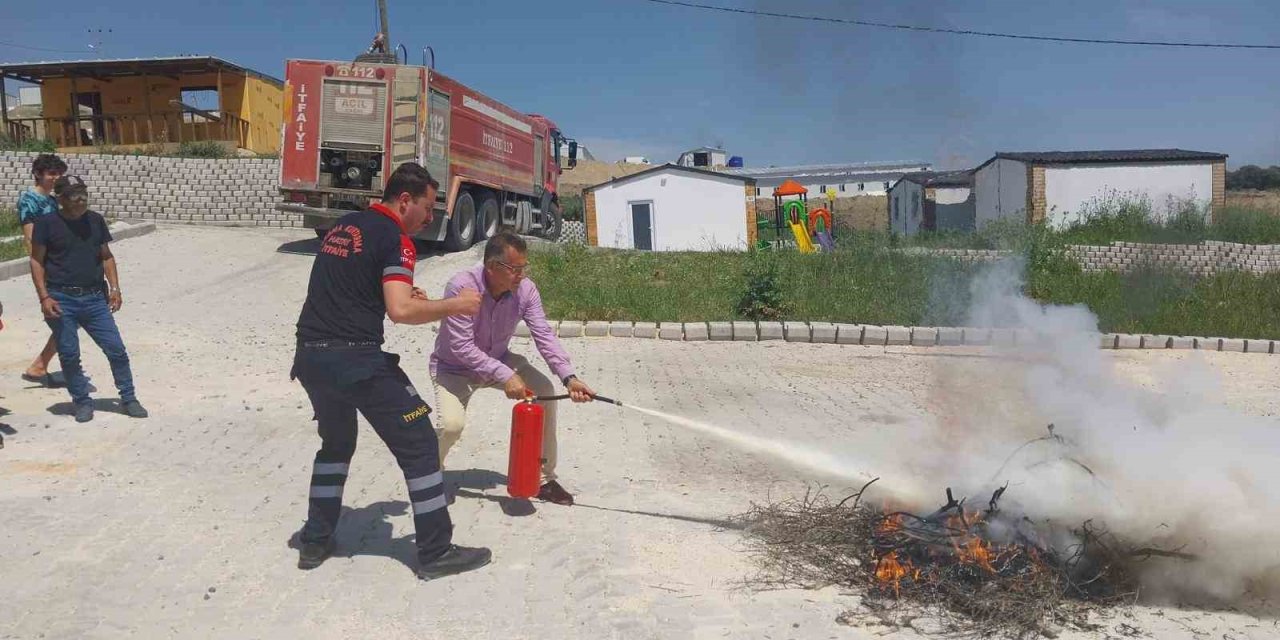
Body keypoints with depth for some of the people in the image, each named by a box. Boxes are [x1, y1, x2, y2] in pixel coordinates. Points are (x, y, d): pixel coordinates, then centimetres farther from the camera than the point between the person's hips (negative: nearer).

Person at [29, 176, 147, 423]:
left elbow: (106, 257, 14)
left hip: (95, 298, 3)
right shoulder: (46, 223, -3)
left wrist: (114, 288, 3)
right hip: (61, 300, -2)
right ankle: (82, 402, 18)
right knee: (69, 355, 3)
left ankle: (129, 399, 12)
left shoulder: (96, 221, 7)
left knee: (116, 349, 0)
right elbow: (37, 262, -1)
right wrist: (44, 297, -9)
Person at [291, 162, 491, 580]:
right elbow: (400, 311, -20)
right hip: (355, 358, -8)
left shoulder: (343, 226, 17)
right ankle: (436, 553, 6)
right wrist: (454, 305, -7)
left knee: (336, 442, 27)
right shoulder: (394, 238, -8)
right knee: (418, 443, 2)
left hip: (310, 356, 8)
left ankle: (315, 543, 31)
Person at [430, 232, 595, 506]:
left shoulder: (526, 290, -17)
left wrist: (569, 377, -35)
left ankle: (544, 478, 0)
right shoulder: (462, 287, -31)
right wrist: (504, 376, -39)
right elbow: (461, 347, -33)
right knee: (452, 423, -29)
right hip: (454, 367, -4)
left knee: (544, 390, -16)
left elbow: (544, 336, -21)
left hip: (499, 360, 5)